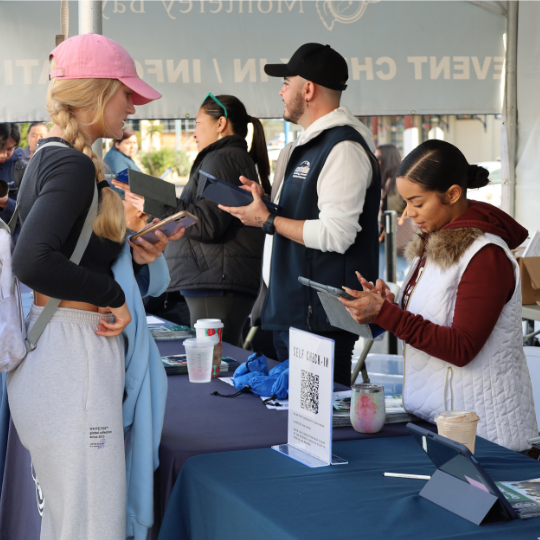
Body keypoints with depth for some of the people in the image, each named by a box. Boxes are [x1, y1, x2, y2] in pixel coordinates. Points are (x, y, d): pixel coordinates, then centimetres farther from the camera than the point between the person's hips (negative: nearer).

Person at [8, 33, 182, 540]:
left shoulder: (48, 156, 15)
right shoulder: (72, 165, -15)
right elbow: (33, 261, -28)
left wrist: (132, 255, 7)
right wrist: (113, 297, -17)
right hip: (71, 352, -10)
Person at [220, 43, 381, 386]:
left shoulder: (344, 148, -16)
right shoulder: (310, 144, 18)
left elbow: (336, 235, -24)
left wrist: (268, 221, -15)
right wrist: (265, 200, 12)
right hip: (290, 310, 11)